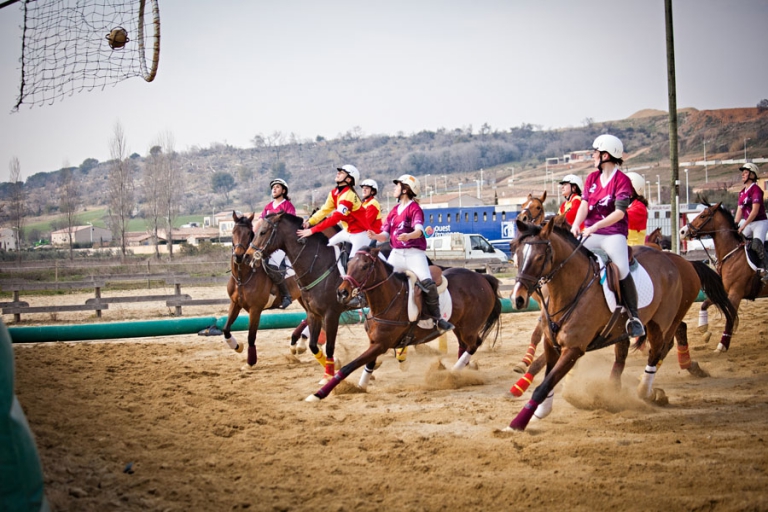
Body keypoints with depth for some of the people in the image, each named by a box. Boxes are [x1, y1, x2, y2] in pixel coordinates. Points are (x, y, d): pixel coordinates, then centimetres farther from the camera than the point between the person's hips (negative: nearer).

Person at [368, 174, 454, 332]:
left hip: (414, 252, -6)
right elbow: (385, 235, 10)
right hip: (396, 254, 6)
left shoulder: (415, 208, -4)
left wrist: (408, 236, -43)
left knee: (428, 283, -22)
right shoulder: (394, 211, 15)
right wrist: (375, 236, -12)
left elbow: (419, 230, -21)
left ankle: (436, 318, -10)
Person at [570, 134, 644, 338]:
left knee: (621, 268, -25)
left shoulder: (622, 180, -6)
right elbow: (584, 204, 3)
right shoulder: (592, 178, 12)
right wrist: (576, 224, -16)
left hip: (614, 234, -6)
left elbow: (619, 212, -15)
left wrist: (595, 226, -26)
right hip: (590, 234, 6)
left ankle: (634, 315, -17)